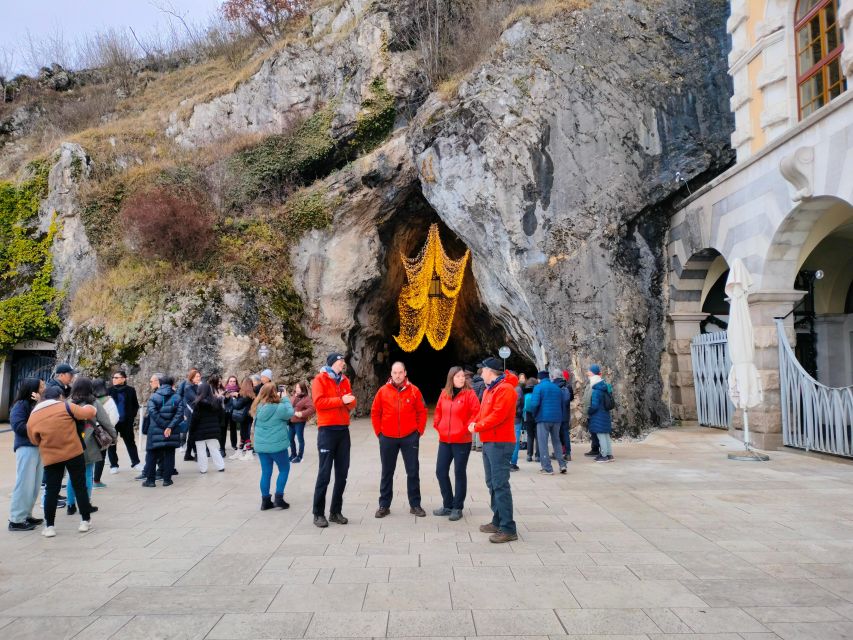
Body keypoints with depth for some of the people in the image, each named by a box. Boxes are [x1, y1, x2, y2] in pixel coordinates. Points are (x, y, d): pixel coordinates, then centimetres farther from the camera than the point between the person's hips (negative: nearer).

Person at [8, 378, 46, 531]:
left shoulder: (38, 404, 14)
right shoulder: (21, 405, -8)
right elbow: (18, 426, -16)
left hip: (39, 447, 8)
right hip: (26, 448, -8)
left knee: (35, 485, 11)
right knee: (25, 484, -6)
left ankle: (26, 515, 20)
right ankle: (16, 520, 1)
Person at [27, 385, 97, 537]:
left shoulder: (33, 417, 4)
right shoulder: (65, 406, -6)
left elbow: (34, 440, 10)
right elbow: (87, 413, -8)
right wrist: (92, 409, 13)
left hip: (51, 457, 2)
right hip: (74, 452, -2)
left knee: (51, 491, 10)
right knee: (80, 487, 8)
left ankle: (49, 526, 10)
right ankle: (86, 520, 15)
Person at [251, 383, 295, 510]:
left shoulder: (258, 408, 0)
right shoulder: (279, 408, -18)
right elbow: (290, 413, -3)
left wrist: (281, 400, 7)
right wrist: (285, 399, 7)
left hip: (261, 446, 5)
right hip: (277, 445, -5)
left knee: (266, 473, 13)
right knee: (284, 470, 13)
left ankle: (265, 501, 17)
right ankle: (279, 498, 8)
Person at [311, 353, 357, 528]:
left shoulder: (345, 380, 15)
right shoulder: (320, 379, -4)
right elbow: (319, 402, -16)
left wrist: (350, 402, -5)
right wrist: (341, 400, -16)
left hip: (343, 430, 6)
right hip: (327, 430, -6)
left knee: (342, 473, 8)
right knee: (324, 473, -5)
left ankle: (335, 511, 18)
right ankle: (318, 514, 4)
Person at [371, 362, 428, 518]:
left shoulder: (414, 390, -2)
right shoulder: (383, 391, -1)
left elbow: (422, 412, 3)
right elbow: (375, 413, 4)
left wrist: (419, 431, 0)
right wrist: (378, 432, 2)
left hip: (410, 438, 0)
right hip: (387, 438, 1)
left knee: (413, 472, 5)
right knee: (387, 473, 10)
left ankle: (415, 505, 17)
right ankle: (384, 505, 20)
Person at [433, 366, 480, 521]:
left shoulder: (469, 393, -8)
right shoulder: (444, 394, 7)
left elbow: (476, 412, -13)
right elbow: (438, 411, 18)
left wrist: (467, 428, -19)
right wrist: (437, 425, 7)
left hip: (462, 441, -5)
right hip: (444, 440, 5)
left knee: (459, 473, 5)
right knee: (441, 471, 9)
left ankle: (457, 507, 17)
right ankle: (448, 505, 24)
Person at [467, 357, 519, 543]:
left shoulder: (505, 389, -14)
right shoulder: (489, 389, 19)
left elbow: (497, 415, -22)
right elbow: (483, 412, 19)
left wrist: (477, 427, -14)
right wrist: (474, 422, 0)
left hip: (500, 443, -10)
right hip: (489, 442, 10)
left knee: (500, 485, -11)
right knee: (492, 484, 15)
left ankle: (508, 529, -8)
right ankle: (498, 521, 24)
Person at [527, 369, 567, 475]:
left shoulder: (538, 387, -5)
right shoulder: (557, 388, 13)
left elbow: (534, 404, -16)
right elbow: (562, 404, 15)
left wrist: (534, 415, 0)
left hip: (543, 419, -6)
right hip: (557, 419, 6)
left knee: (543, 443, 0)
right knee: (556, 441, 18)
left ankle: (547, 468, -2)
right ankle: (562, 465, 10)